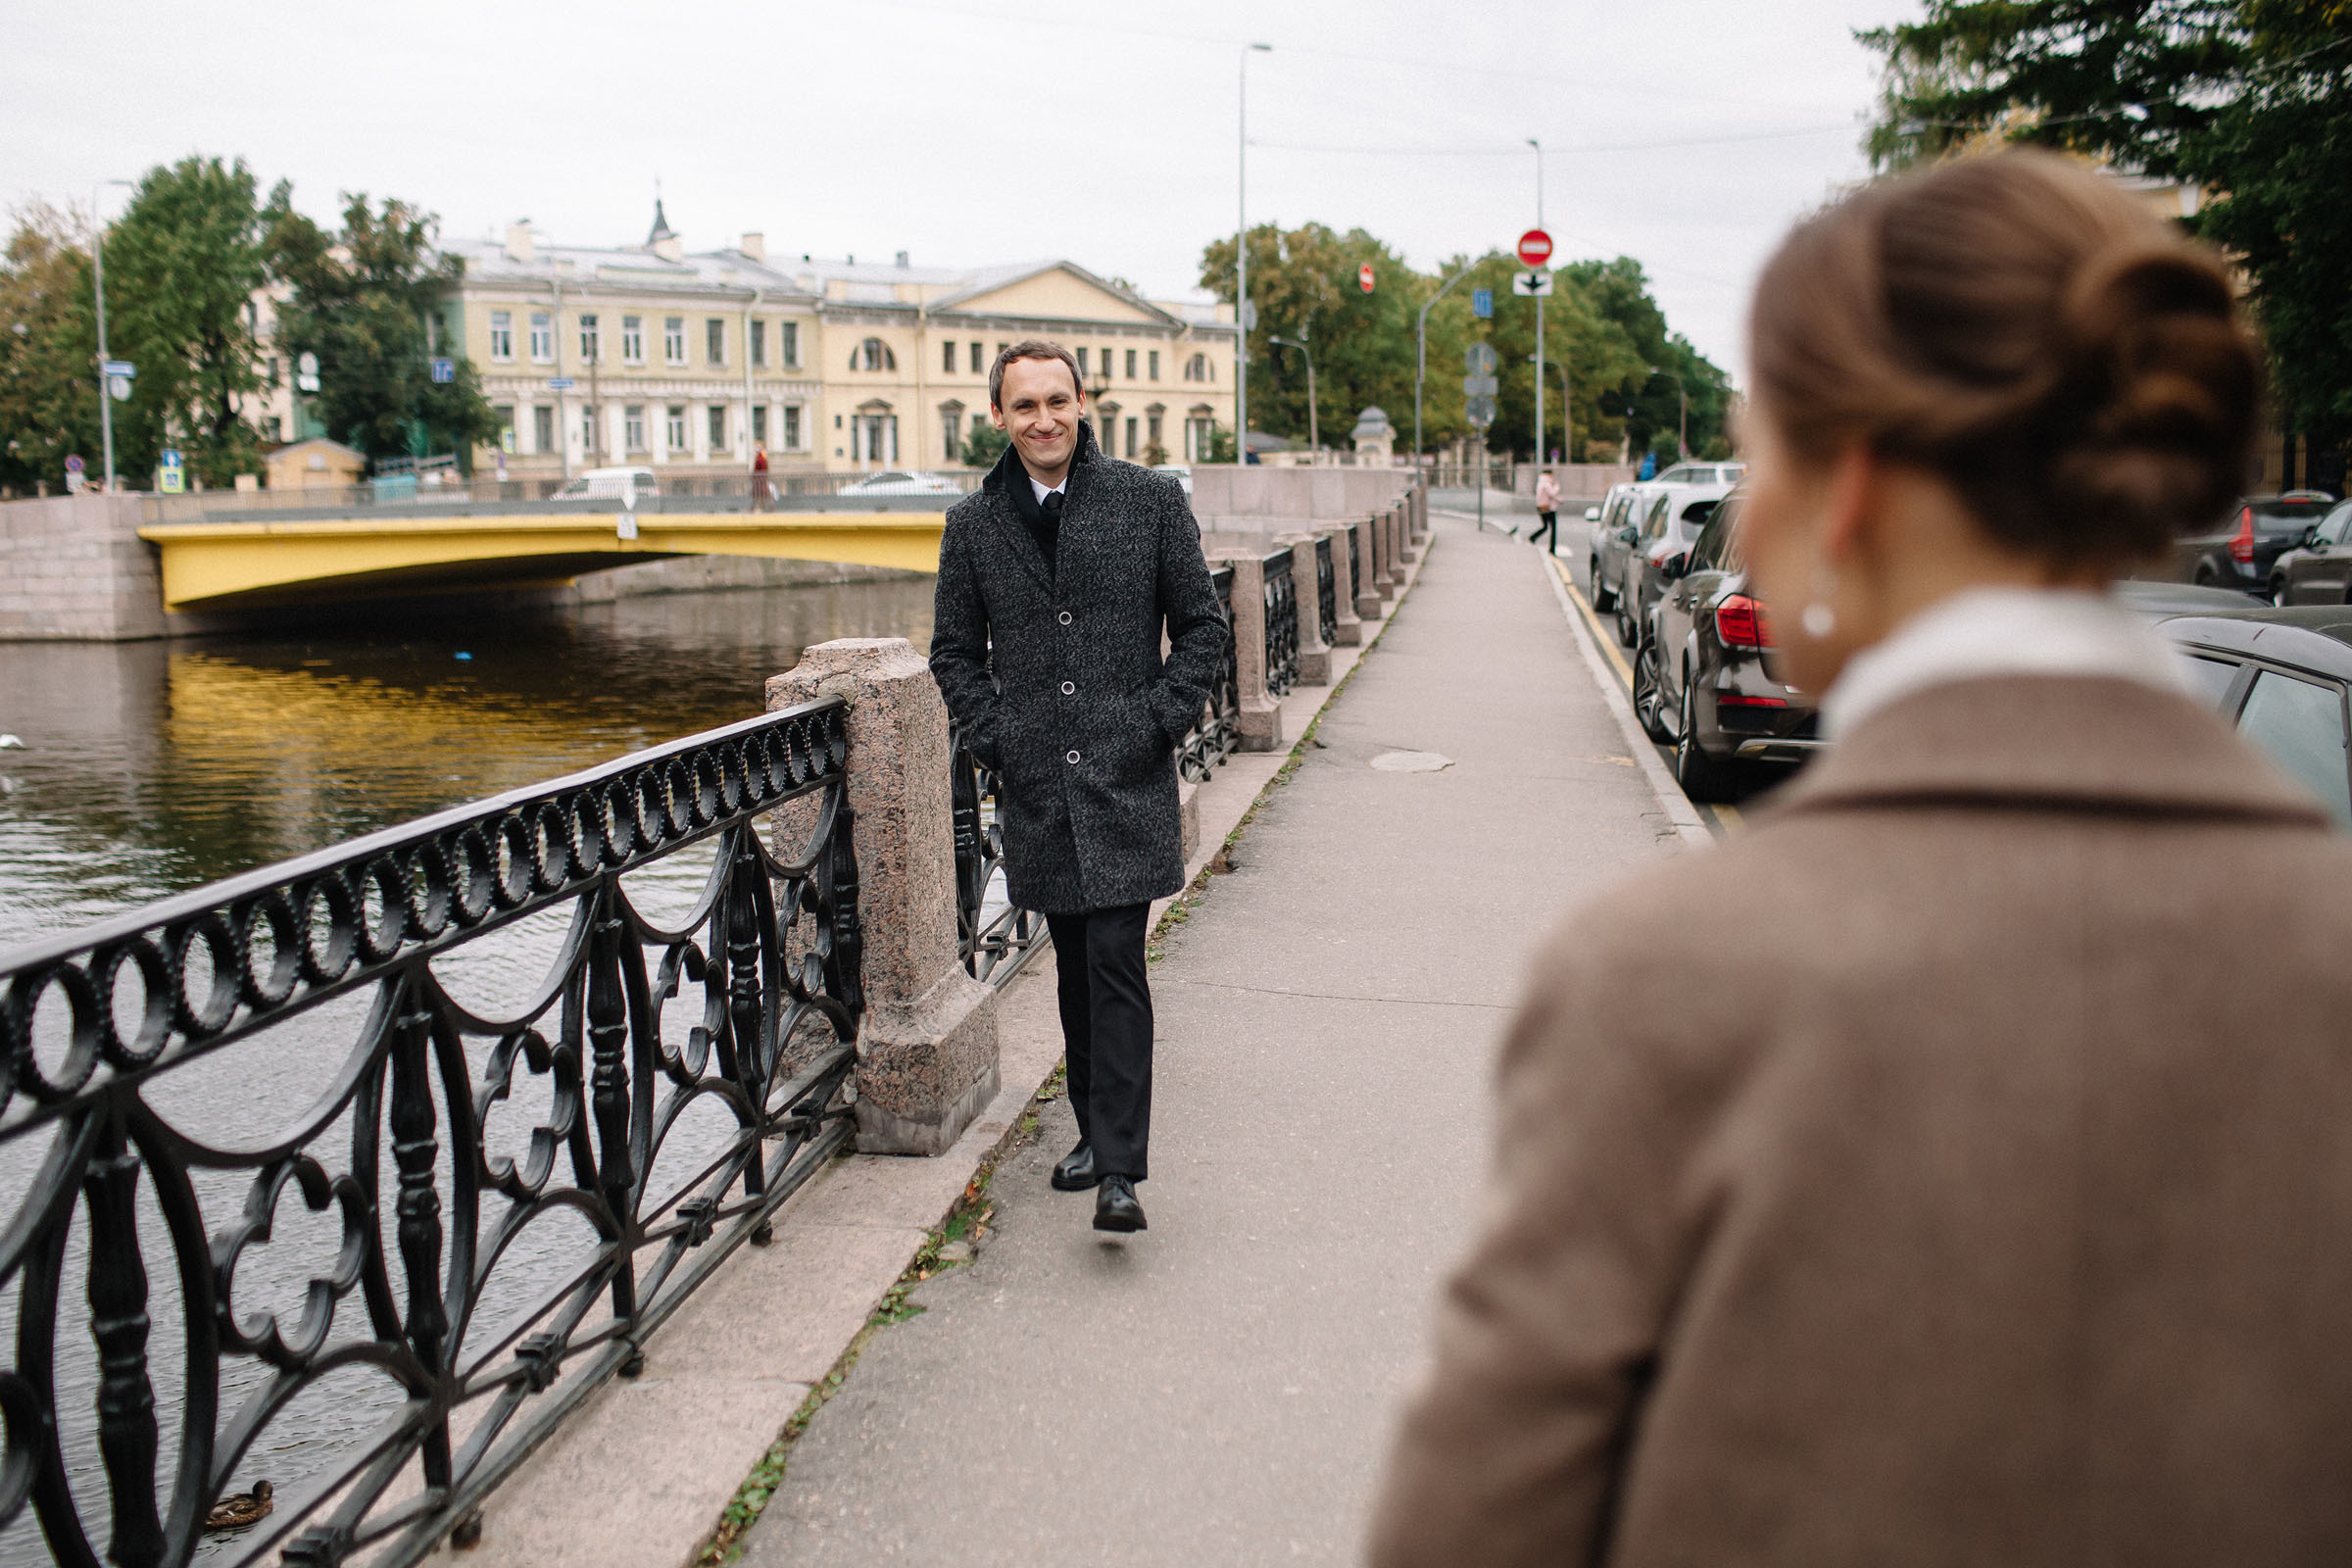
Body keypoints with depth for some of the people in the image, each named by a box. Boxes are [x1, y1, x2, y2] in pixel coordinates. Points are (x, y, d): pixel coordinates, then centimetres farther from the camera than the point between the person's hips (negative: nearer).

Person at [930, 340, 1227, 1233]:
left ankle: (1119, 1171, -6)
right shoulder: (974, 525, 7)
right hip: (1036, 786, 3)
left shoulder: (1152, 502, 1)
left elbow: (1202, 625, 4)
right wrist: (995, 739, 1)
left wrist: (1161, 724, -5)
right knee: (1077, 970, 12)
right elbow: (954, 650, 14)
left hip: (1126, 778, -3)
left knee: (1116, 966, -9)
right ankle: (1095, 1133, 27)